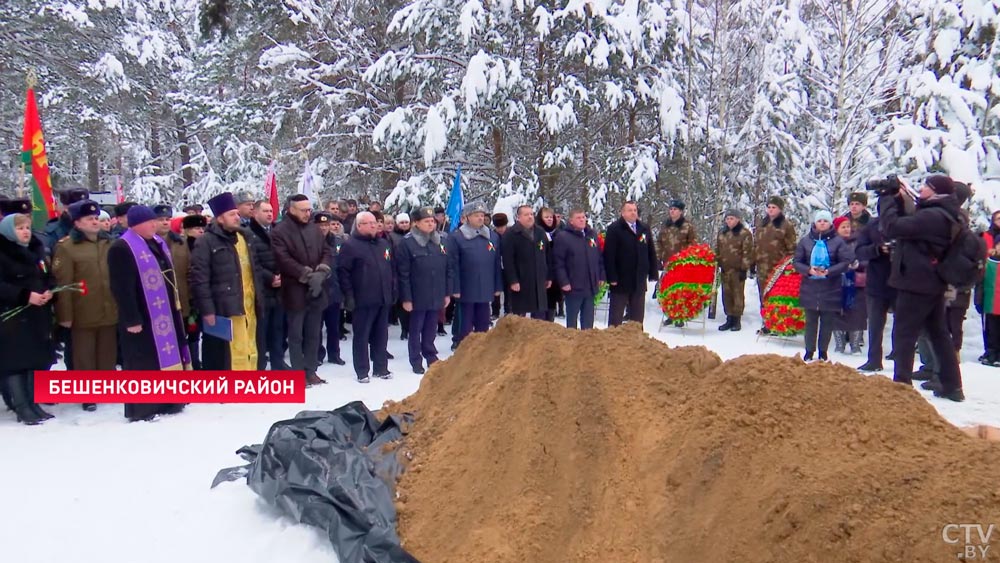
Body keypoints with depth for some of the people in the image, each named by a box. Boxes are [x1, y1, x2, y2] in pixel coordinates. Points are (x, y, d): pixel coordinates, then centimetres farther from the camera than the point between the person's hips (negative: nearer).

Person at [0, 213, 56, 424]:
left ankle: (33, 403, 19)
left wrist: (49, 291, -3)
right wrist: (25, 296, -23)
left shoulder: (37, 251, 14)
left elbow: (49, 278, 17)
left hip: (39, 315, 7)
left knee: (38, 359, 9)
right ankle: (21, 407, 3)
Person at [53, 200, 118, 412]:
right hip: (83, 314, -5)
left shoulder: (108, 243, 11)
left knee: (108, 354, 14)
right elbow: (62, 283, -11)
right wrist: (65, 314, -14)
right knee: (84, 356, 5)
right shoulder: (66, 247, -7)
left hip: (110, 311, 5)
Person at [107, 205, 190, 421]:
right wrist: (131, 319, -22)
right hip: (142, 318, -9)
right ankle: (141, 409, 7)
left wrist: (176, 305, 20)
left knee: (168, 354, 15)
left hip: (166, 313, 9)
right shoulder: (122, 249, -14)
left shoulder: (157, 243, 14)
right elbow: (122, 289, -20)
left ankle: (168, 403, 26)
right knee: (144, 363, -2)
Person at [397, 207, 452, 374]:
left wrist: (447, 293, 8)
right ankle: (416, 361, 19)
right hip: (417, 297, -4)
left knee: (431, 329, 16)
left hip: (436, 296, 4)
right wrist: (406, 298, -12)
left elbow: (448, 270, 10)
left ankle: (430, 355, 31)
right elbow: (403, 274, -10)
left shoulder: (441, 242, 6)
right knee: (416, 330, 8)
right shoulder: (407, 243, -9)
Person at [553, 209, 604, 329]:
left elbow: (600, 258, 17)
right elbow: (558, 262, -12)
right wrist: (563, 282, -16)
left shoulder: (592, 234, 11)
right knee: (572, 319, 6)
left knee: (588, 320, 14)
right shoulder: (562, 237, -8)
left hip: (591, 287, 6)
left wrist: (601, 276, 11)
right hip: (573, 287, -5)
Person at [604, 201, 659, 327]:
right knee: (616, 317, 3)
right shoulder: (614, 229, -6)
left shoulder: (644, 229, 11)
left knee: (638, 316, 13)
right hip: (620, 281, -5)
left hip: (639, 282, 5)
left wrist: (653, 273, 7)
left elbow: (651, 253, 14)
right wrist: (612, 277, -17)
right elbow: (609, 255, -12)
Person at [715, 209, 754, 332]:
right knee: (726, 294, 8)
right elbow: (717, 250, 20)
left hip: (737, 269, -6)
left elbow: (747, 252, -8)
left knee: (737, 294, -1)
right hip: (724, 269, 6)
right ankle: (729, 318, 16)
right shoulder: (722, 233, 13)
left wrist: (744, 268, -11)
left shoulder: (745, 233, -5)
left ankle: (737, 319, 7)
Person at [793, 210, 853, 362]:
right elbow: (797, 262, 5)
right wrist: (809, 270, -14)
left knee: (827, 322, 5)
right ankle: (809, 351, 17)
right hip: (810, 289, 1)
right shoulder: (805, 241, 5)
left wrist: (829, 272, -17)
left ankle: (823, 351, 17)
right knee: (811, 321, 7)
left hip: (830, 290, -1)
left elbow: (846, 261, -4)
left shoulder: (838, 242, 0)